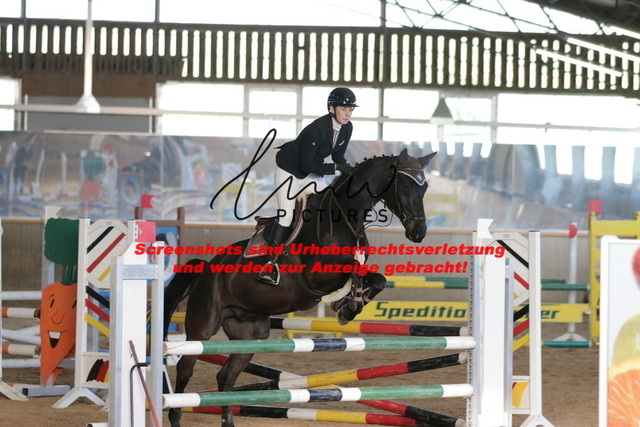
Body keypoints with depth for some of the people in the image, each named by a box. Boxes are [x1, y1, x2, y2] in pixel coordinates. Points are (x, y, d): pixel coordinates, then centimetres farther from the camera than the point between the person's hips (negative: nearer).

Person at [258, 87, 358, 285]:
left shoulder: (347, 128, -11)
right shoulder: (317, 129, -33)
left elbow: (338, 155, 1)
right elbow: (307, 164, -32)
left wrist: (348, 171, -18)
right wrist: (336, 167, -33)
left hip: (312, 171, 8)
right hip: (290, 167, -8)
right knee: (286, 215, -14)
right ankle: (271, 263, -8)